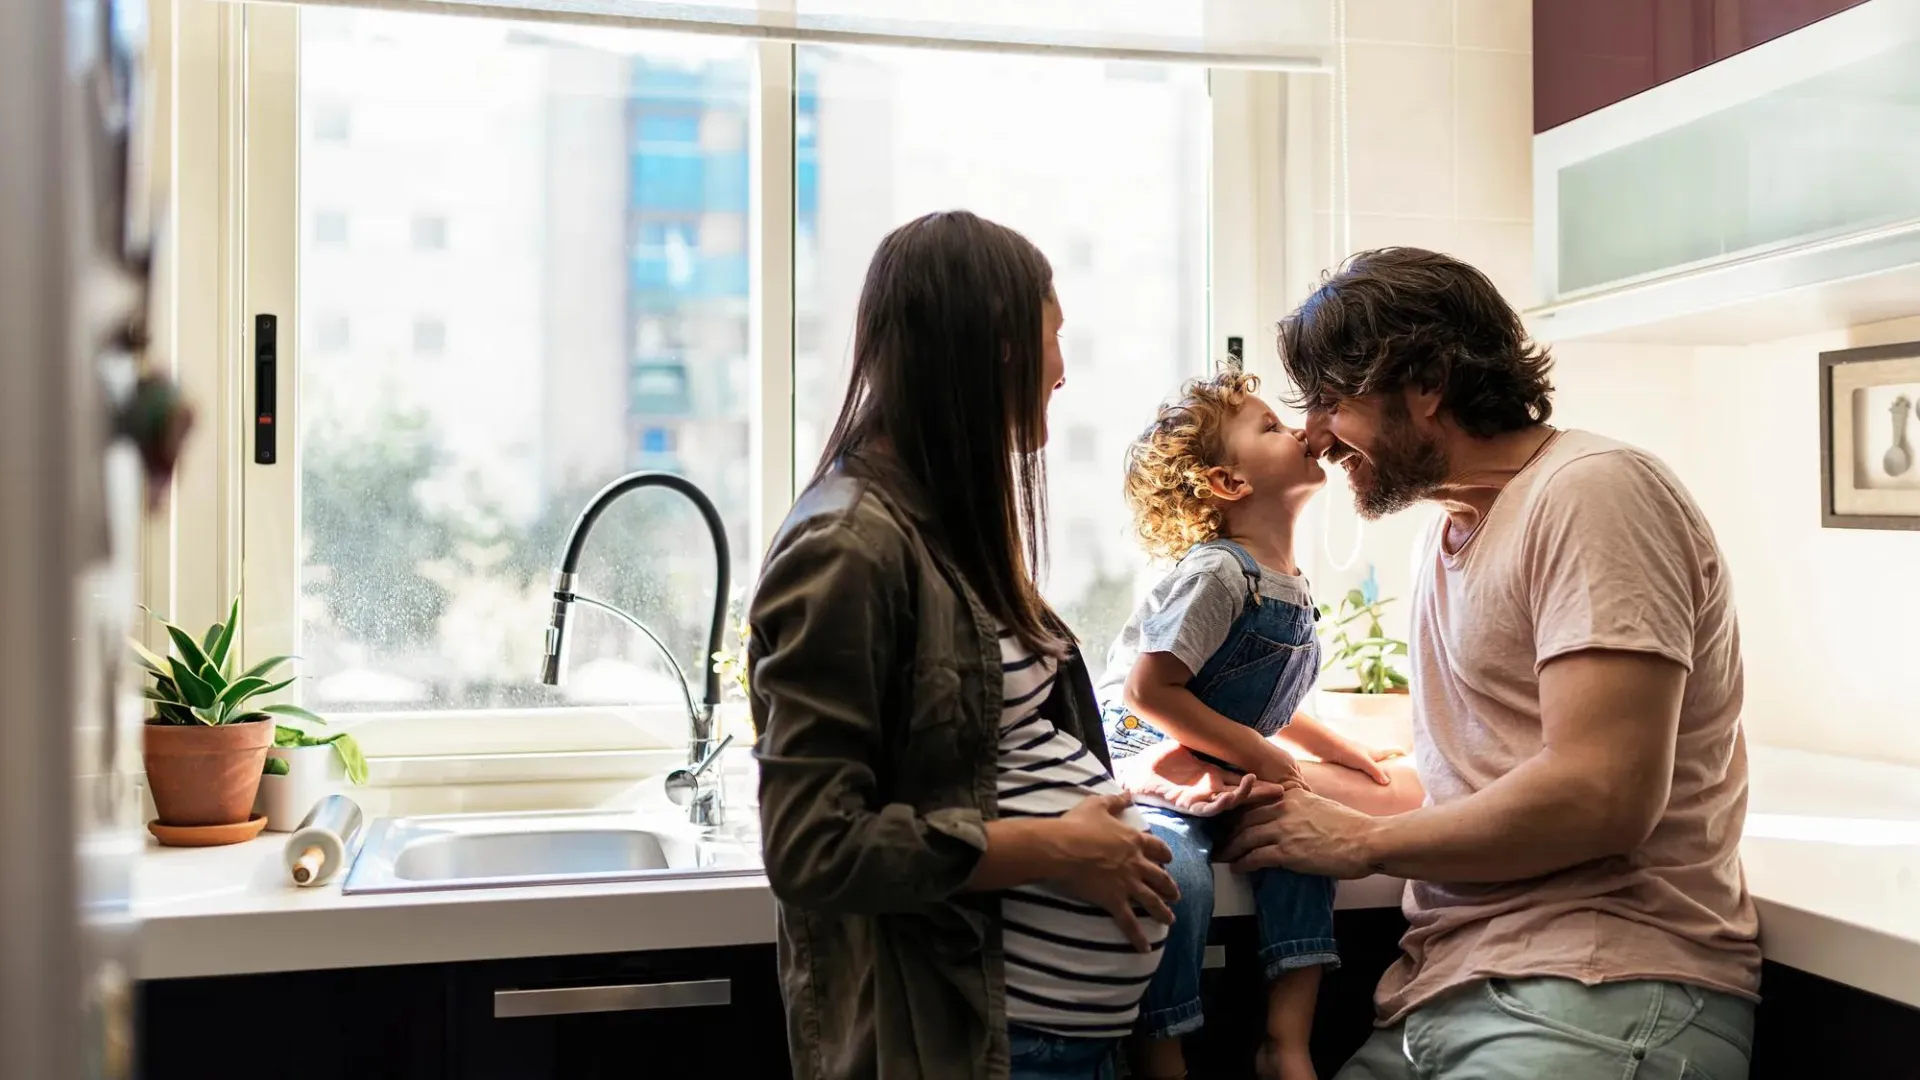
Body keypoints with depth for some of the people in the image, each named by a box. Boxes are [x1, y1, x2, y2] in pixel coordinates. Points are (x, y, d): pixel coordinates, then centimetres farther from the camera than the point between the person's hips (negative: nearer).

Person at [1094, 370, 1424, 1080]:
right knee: (1178, 874, -30)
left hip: (1221, 772, 9)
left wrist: (1337, 749, 14)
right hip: (1145, 762, -8)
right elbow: (1150, 690, -22)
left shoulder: (1284, 584, 11)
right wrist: (1257, 754, -17)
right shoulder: (1217, 574, -17)